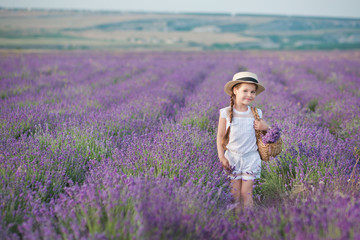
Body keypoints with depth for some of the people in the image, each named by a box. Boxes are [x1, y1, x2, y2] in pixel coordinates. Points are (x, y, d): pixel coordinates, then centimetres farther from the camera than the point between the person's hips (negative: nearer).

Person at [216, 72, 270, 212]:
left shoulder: (256, 113, 1)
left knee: (246, 193, 0)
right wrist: (221, 157, -5)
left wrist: (265, 127, -10)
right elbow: (220, 136, 1)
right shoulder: (226, 113, -4)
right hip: (232, 157, 0)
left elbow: (269, 131, 14)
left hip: (251, 157, 1)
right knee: (235, 194, 2)